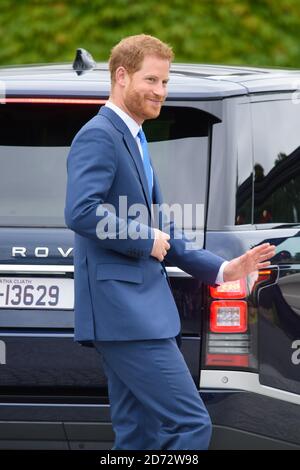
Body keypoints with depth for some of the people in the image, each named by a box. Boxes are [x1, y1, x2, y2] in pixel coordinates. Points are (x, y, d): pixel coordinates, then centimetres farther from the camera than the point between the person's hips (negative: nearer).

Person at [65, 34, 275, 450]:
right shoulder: (98, 137, -10)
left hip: (137, 312, 11)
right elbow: (81, 212, -25)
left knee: (139, 436, 11)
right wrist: (146, 239, -14)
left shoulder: (134, 142, 21)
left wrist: (222, 270, 16)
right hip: (123, 311, -11)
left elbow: (162, 233, 26)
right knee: (191, 425, -14)